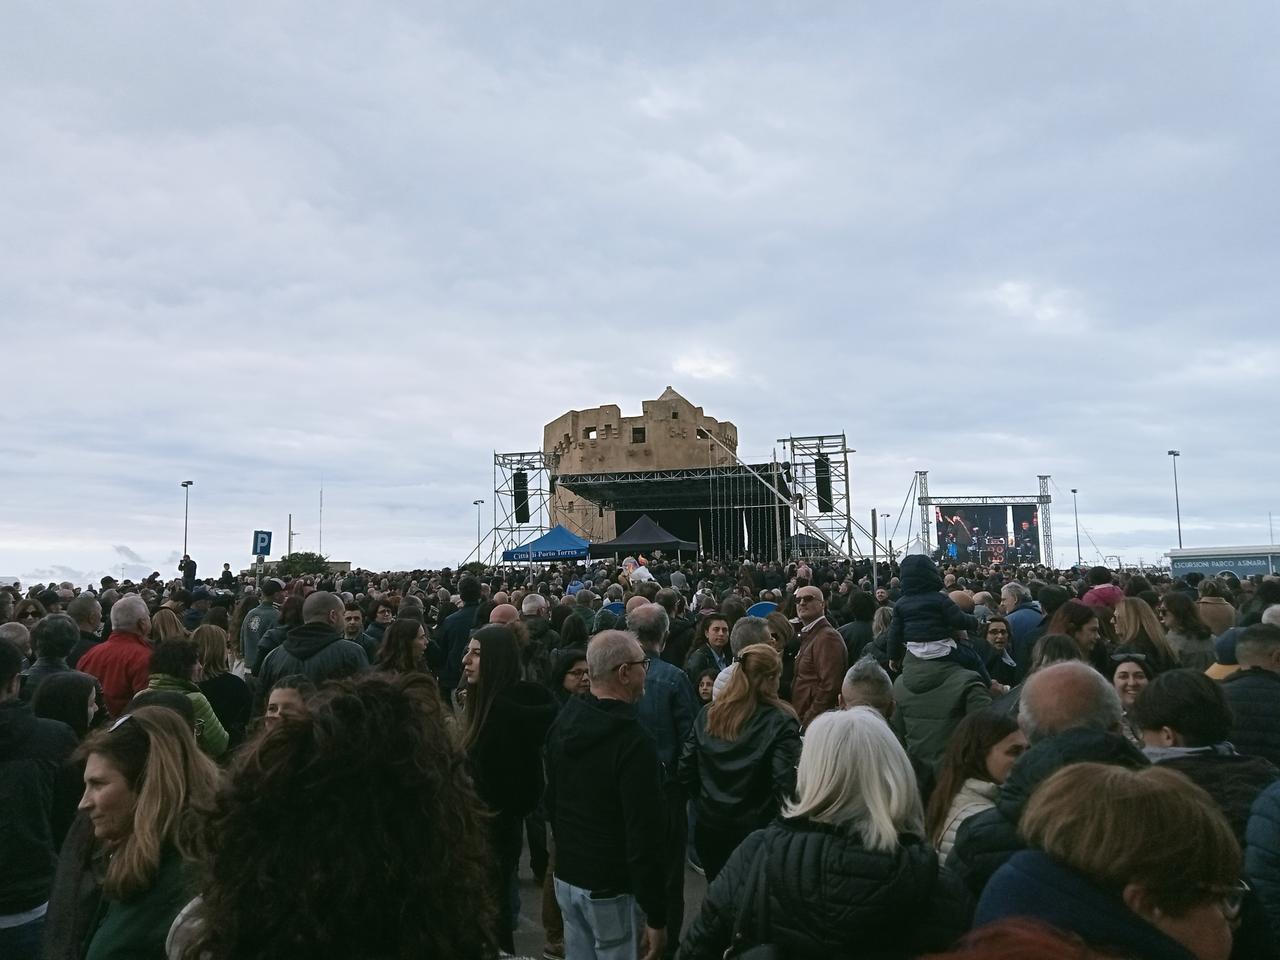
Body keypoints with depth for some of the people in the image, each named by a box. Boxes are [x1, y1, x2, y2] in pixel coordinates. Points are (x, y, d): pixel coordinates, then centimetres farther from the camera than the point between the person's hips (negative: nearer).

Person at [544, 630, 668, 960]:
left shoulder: (562, 724, 2)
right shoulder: (633, 741, -24)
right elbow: (644, 834, -24)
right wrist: (656, 915, -17)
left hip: (565, 876, 7)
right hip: (610, 886, -7)